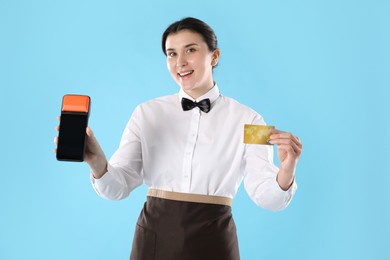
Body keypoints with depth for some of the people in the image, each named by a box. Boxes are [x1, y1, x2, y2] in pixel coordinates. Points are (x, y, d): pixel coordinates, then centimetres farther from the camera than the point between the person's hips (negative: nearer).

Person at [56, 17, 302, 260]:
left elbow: (267, 197, -9)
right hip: (154, 237, 2)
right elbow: (118, 187, -6)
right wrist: (98, 163, -26)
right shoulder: (147, 113, 1)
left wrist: (286, 171, -30)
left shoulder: (245, 119, -4)